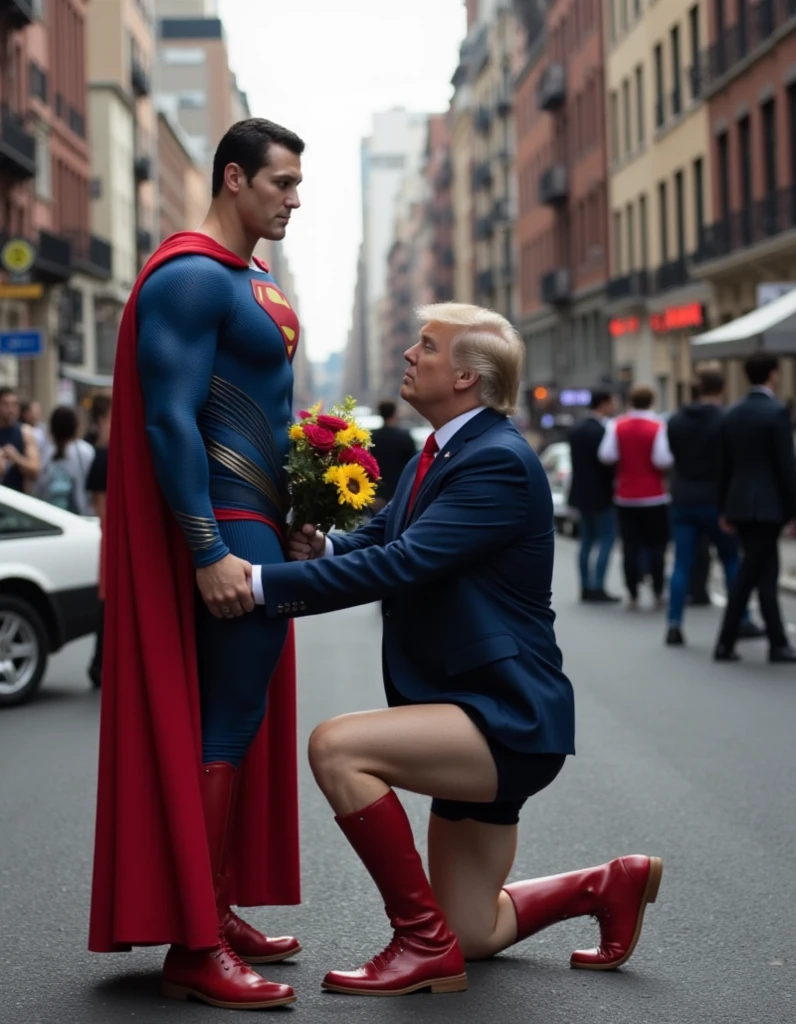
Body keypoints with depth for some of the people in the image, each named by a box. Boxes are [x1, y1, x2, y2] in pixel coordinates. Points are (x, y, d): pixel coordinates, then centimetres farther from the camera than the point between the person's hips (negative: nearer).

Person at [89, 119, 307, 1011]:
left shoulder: (250, 280, 18)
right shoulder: (191, 276, -13)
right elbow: (170, 420, -20)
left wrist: (294, 518, 17)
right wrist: (209, 553, -24)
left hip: (256, 525, 10)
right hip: (224, 528, -10)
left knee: (240, 724, 13)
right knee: (223, 726, -9)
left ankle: (214, 911, 21)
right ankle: (193, 948, -5)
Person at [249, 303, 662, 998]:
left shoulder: (501, 463, -19)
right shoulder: (433, 459, 12)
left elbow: (401, 563, -28)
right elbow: (375, 540, 8)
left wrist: (267, 583, -30)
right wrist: (320, 547, -16)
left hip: (506, 718, -9)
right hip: (475, 715, 10)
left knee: (337, 747, -27)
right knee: (472, 934, 15)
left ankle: (424, 943, -14)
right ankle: (613, 884, 35)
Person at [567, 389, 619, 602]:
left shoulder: (576, 430, 6)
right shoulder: (602, 431, -21)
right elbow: (608, 463, -20)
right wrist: (615, 483, -6)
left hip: (582, 492, 8)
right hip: (601, 494, -8)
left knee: (587, 540, 13)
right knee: (606, 540, -2)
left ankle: (586, 587, 15)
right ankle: (598, 588, -5)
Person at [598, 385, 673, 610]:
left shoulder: (617, 427, -3)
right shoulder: (658, 427, -10)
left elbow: (606, 456, -10)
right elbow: (662, 460, -19)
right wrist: (671, 457, 2)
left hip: (625, 497, 2)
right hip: (654, 497, -2)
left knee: (631, 547, 3)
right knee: (656, 545, 8)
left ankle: (633, 595, 1)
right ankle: (658, 593, 8)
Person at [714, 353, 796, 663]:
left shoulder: (731, 415, 8)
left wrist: (724, 509, 17)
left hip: (739, 504, 7)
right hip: (768, 506, -7)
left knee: (766, 574, 12)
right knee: (749, 576, -1)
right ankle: (725, 643, 2)